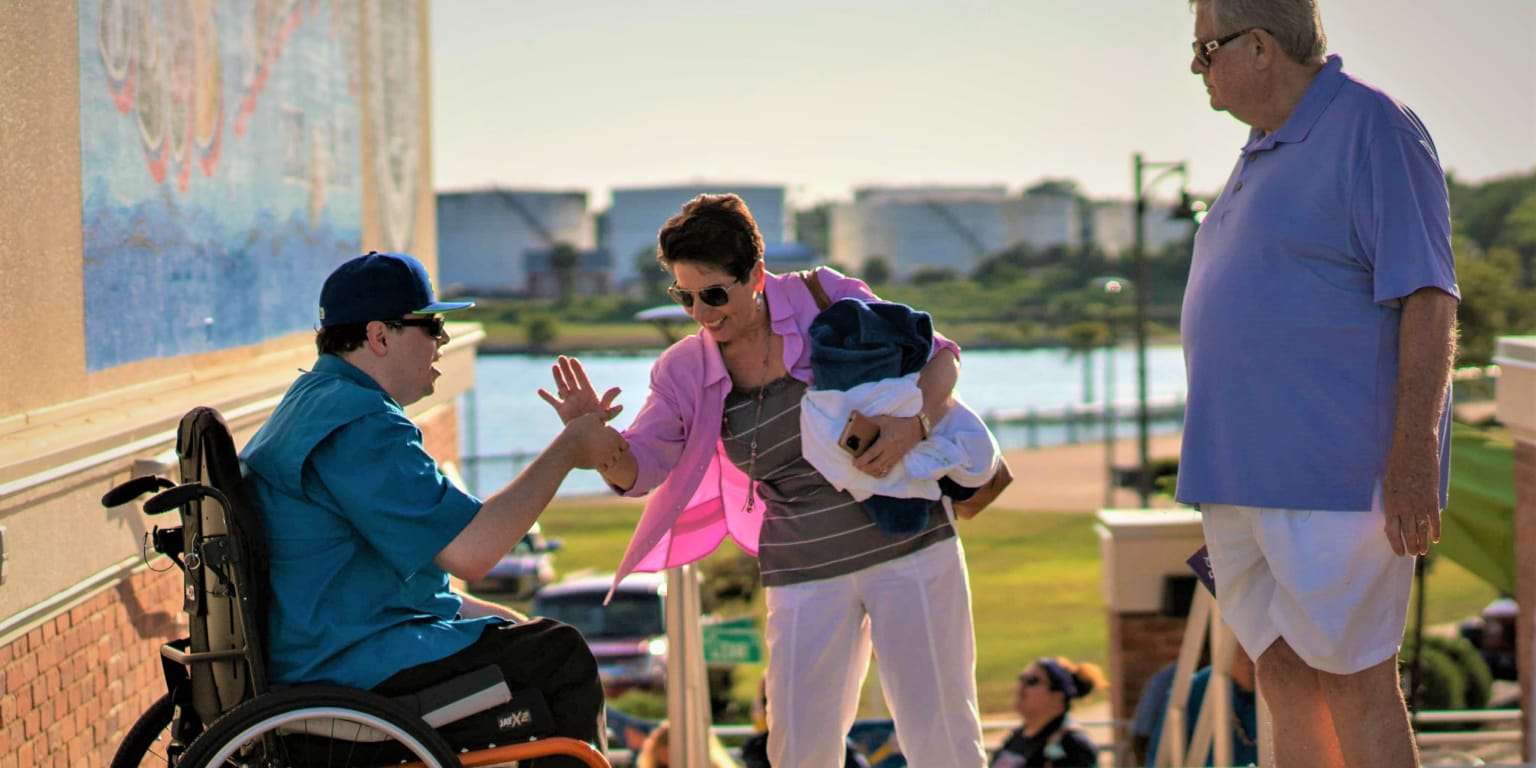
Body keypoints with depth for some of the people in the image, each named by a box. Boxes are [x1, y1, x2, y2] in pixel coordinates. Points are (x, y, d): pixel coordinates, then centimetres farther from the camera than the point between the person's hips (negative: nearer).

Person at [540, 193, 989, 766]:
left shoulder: (825, 298, -8)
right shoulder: (684, 372, 1)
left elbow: (938, 357, -3)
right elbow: (636, 469, -1)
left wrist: (915, 420, -23)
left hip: (907, 544, -2)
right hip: (805, 575, 2)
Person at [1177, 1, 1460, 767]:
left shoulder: (1372, 129, -10)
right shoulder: (1265, 151, 17)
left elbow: (1428, 300, -16)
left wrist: (1415, 454, -22)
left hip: (1335, 474, -9)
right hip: (1247, 475, 9)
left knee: (1354, 682, -5)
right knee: (1283, 676, 10)